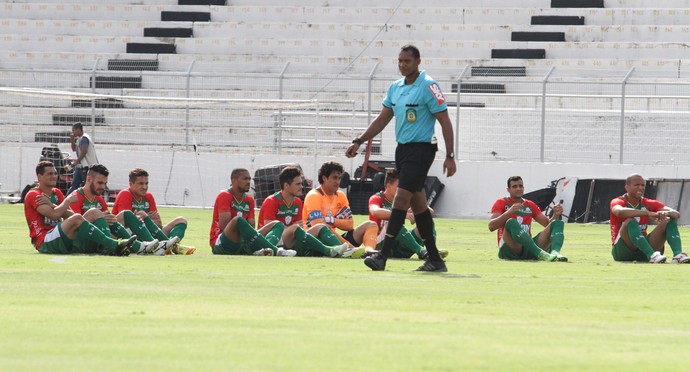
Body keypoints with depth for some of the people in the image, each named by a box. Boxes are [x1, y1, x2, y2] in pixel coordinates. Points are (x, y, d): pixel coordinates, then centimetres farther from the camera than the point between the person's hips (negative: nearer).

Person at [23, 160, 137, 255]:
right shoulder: (33, 195, -2)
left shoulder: (56, 193, 23)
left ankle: (105, 247, -31)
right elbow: (54, 215, -18)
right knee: (76, 218, -31)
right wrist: (68, 200, -5)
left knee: (93, 213, -4)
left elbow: (71, 215, 8)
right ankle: (114, 245, -39)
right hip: (44, 242, -8)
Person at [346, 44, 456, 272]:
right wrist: (359, 142, 12)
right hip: (402, 149, 8)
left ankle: (383, 256, -20)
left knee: (401, 198, -16)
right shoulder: (395, 88, 12)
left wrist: (450, 156, -14)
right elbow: (382, 119, 19)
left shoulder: (428, 86, -10)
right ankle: (435, 259, 13)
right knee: (418, 204, 8)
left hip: (421, 148, -8)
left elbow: (445, 121, -10)